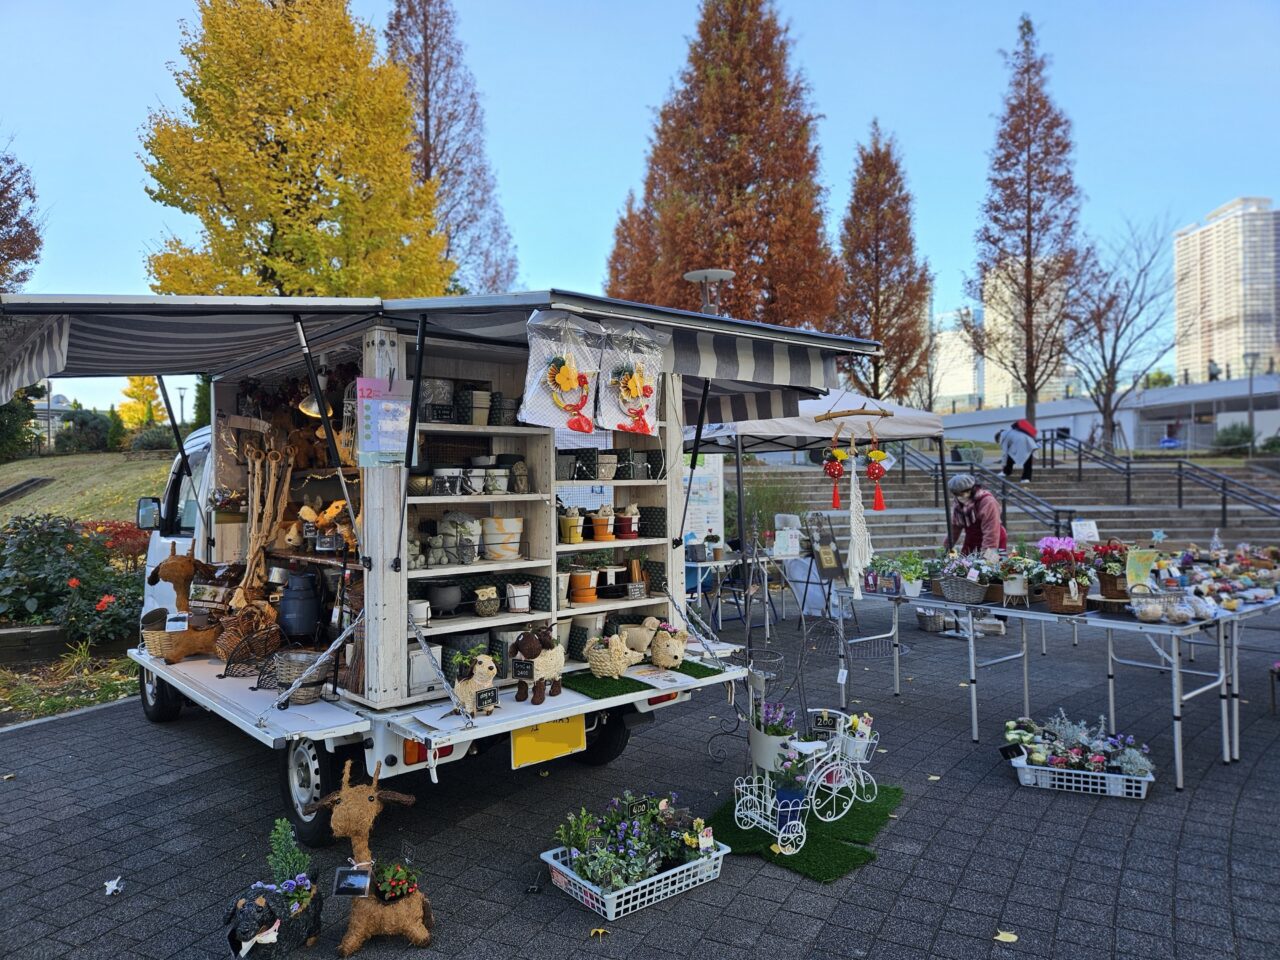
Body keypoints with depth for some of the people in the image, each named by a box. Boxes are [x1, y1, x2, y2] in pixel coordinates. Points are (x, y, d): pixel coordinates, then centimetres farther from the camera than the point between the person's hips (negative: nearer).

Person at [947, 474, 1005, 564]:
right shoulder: (959, 505, 2)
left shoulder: (988, 502, -21)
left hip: (994, 544, -6)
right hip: (971, 545, 6)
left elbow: (991, 531, -25)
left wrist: (989, 552, -29)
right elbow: (955, 528, 9)